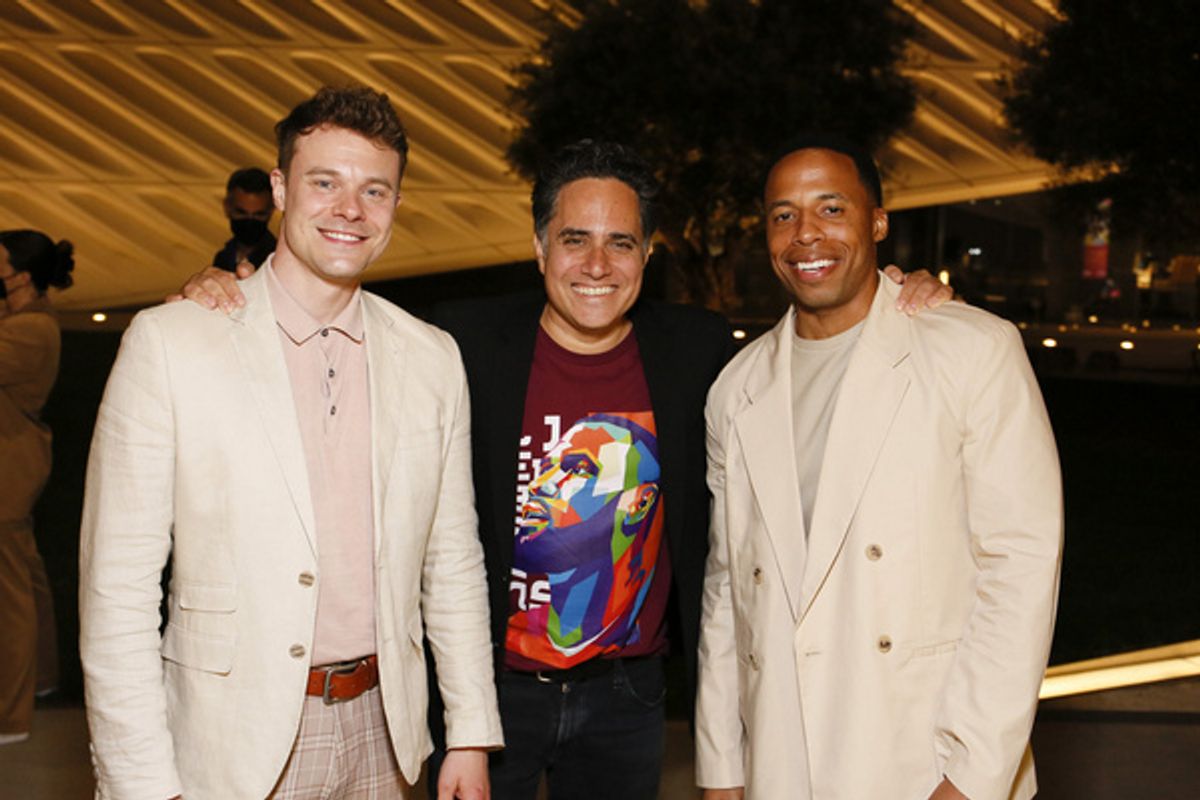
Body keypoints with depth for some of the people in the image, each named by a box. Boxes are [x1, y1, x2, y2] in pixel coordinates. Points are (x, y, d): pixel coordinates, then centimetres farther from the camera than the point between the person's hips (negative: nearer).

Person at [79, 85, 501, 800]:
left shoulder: (433, 359, 3)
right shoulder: (168, 342, -8)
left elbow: (453, 563, 8)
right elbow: (118, 586, -9)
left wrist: (472, 737, 6)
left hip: (379, 737, 4)